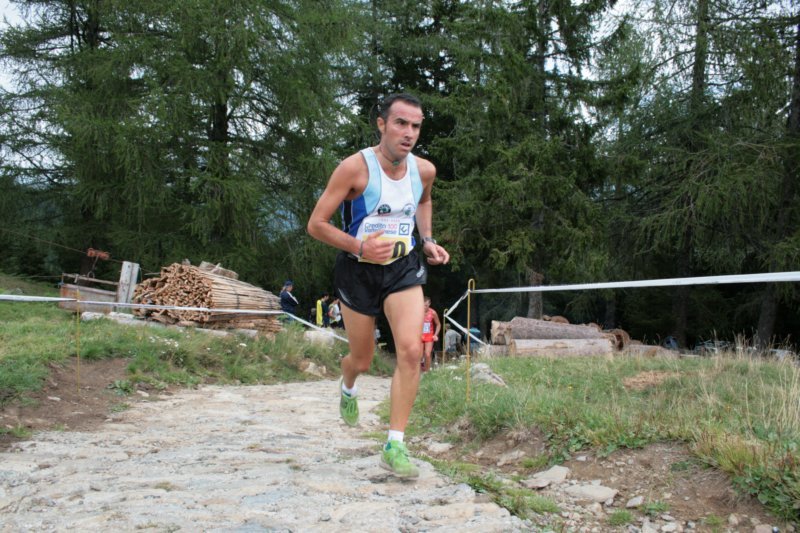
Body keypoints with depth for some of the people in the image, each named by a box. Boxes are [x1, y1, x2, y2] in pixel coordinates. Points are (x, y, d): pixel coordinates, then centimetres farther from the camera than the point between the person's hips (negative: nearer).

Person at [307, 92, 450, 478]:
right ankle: (348, 389, 51)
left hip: (403, 268, 3)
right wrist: (359, 247, -29)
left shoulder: (424, 170, -4)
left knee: (411, 351, -17)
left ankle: (394, 447, -8)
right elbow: (316, 224, -16)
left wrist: (427, 240, 6)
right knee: (362, 361, 11)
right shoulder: (355, 167, -19)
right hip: (358, 271, -2)